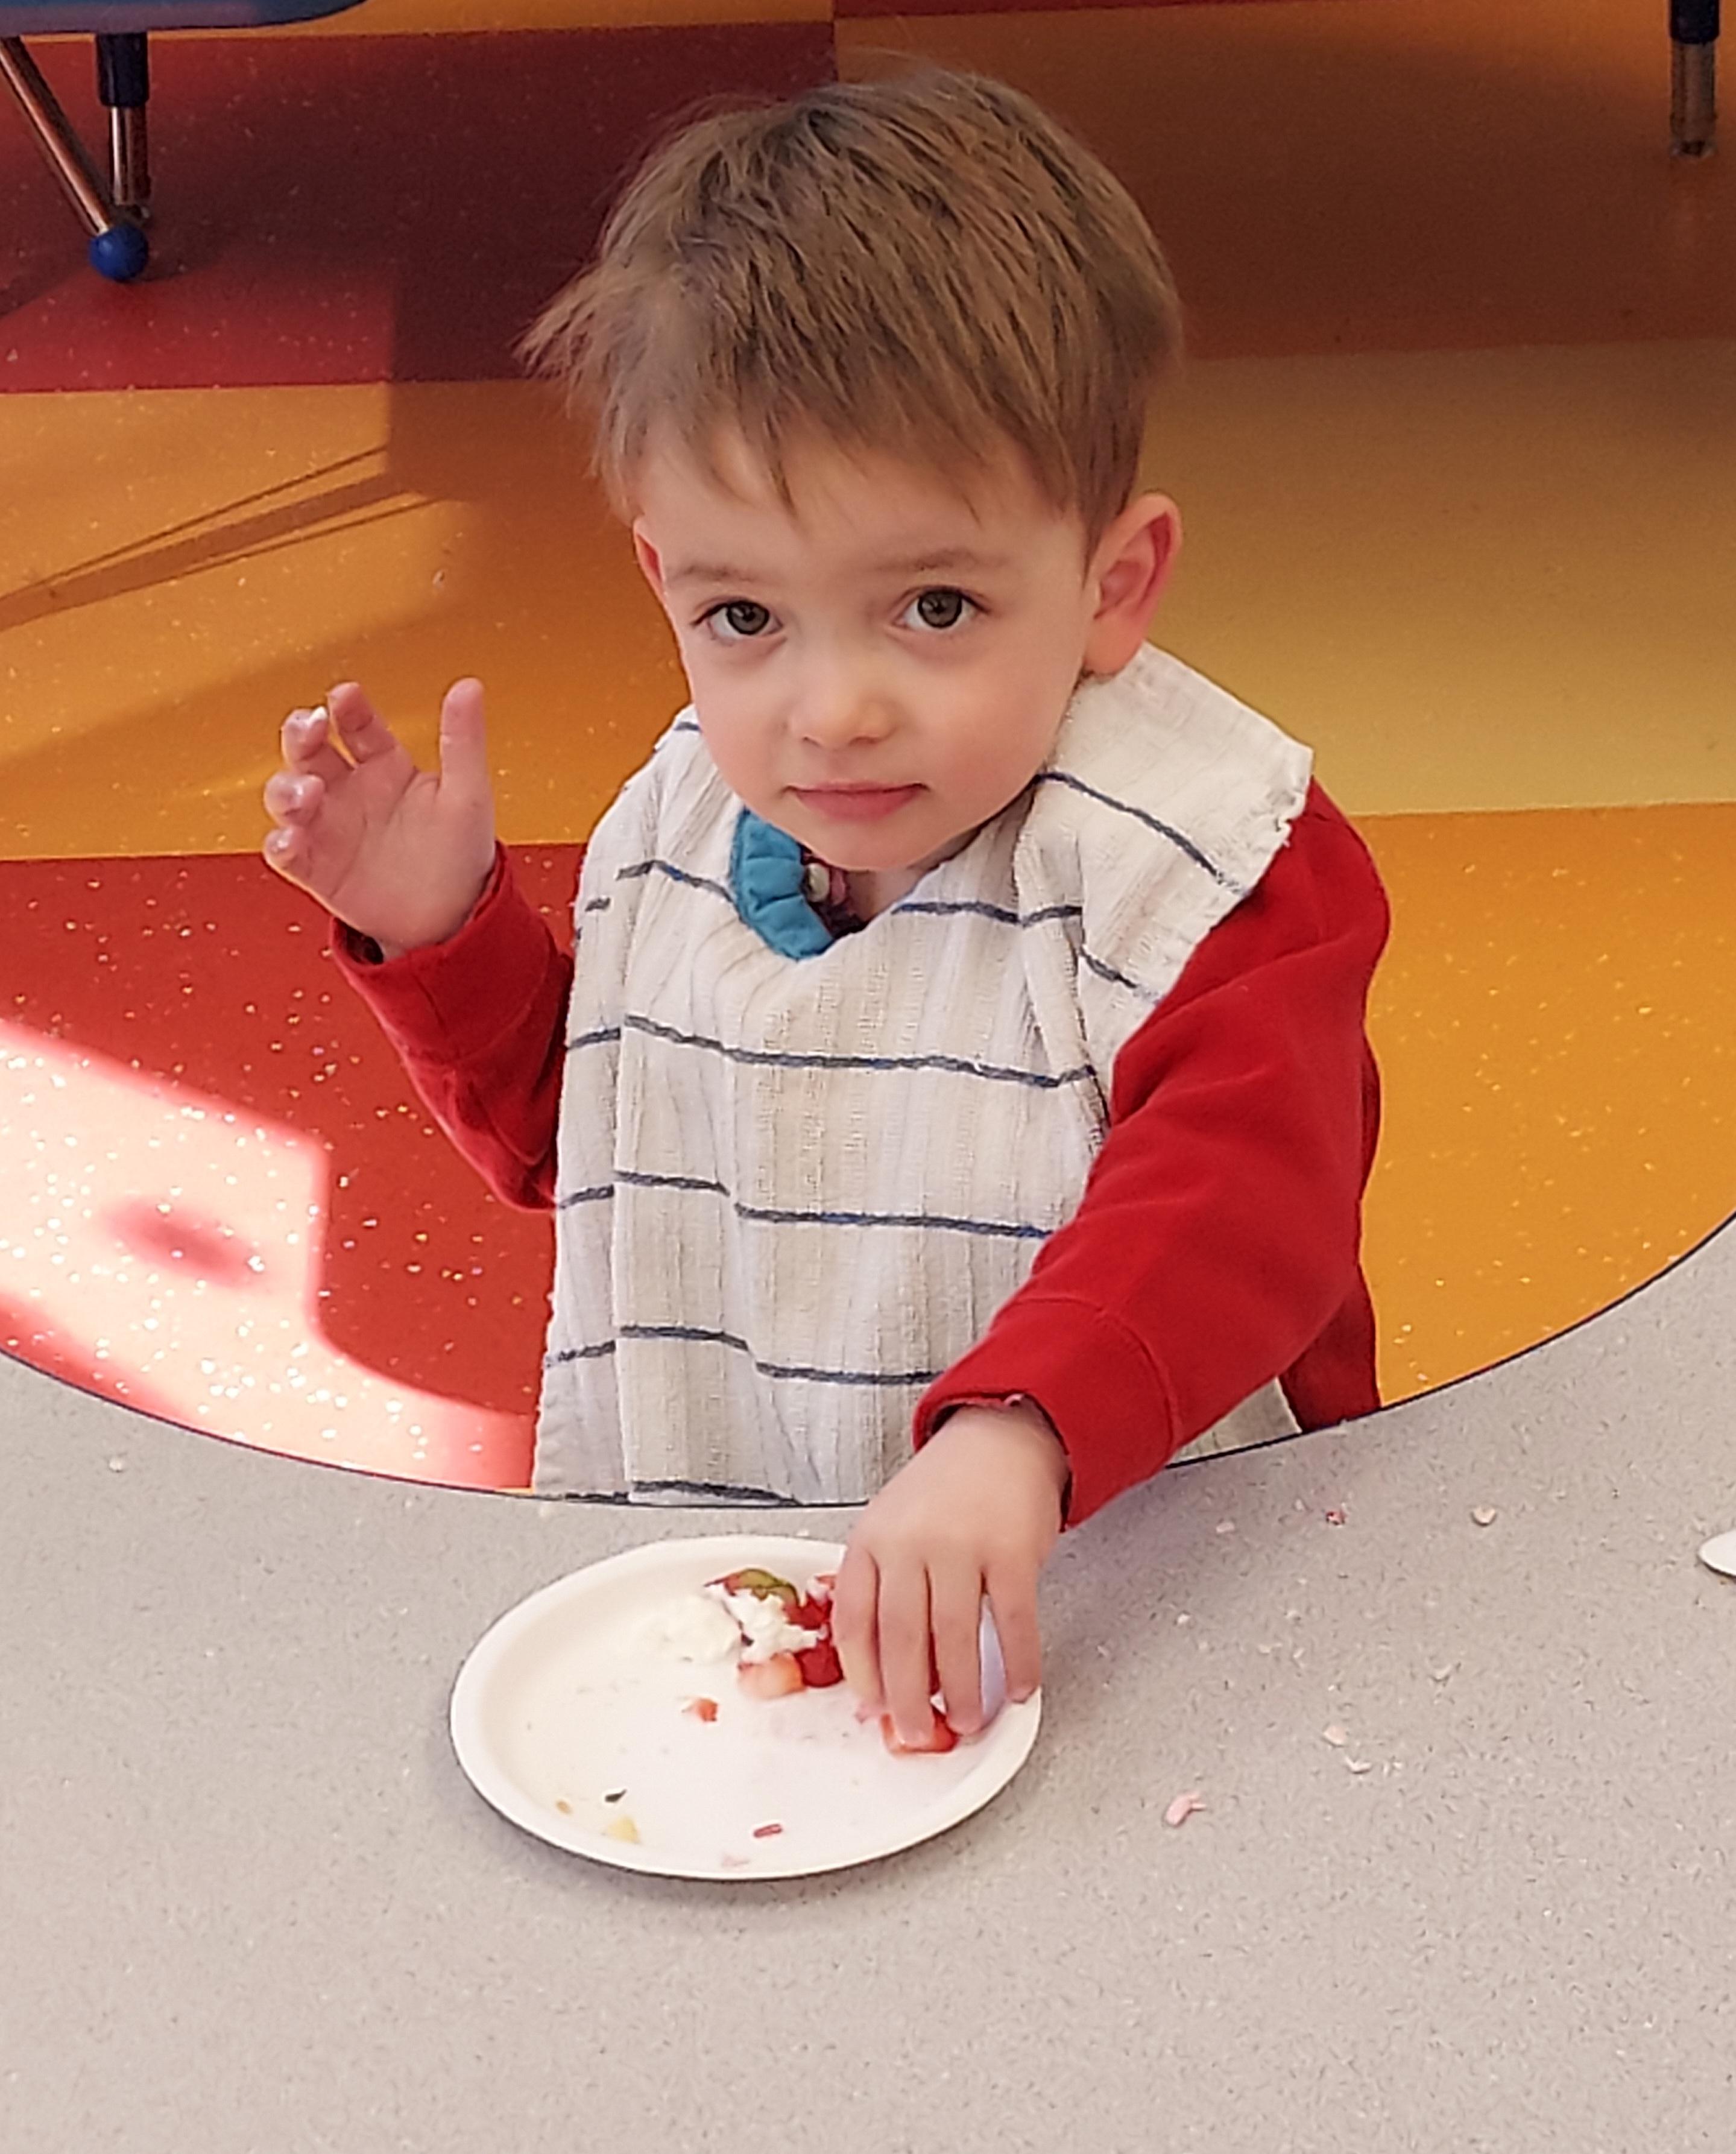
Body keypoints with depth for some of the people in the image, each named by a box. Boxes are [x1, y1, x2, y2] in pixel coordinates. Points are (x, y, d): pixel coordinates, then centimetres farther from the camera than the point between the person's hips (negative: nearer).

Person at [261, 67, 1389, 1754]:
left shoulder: (1207, 869, -14)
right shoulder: (677, 838, 4)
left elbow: (1240, 1204, -29)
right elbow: (564, 1140, 21)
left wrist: (1014, 1432, -46)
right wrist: (440, 926, 4)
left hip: (1107, 1595, -4)